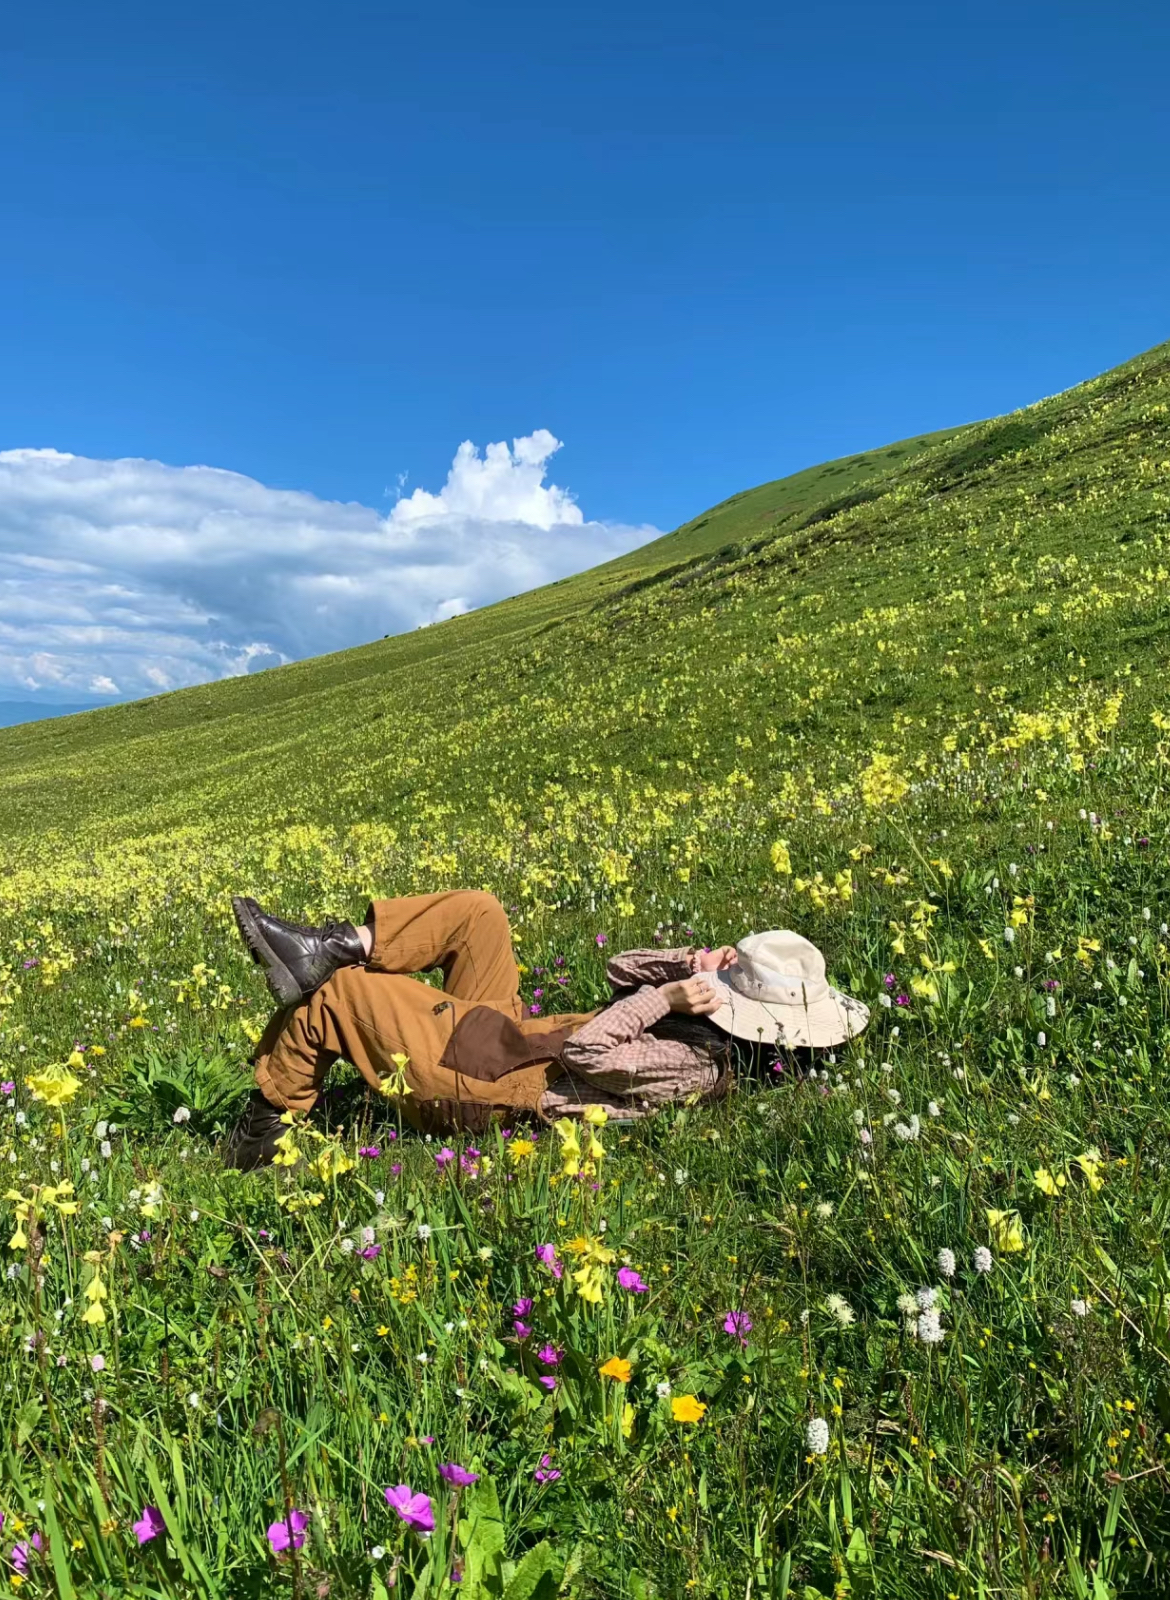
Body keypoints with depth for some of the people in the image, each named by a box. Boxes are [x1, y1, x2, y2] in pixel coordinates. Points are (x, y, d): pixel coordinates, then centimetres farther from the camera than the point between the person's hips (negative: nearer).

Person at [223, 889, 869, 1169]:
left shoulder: (693, 1068, -26)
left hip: (475, 1081, -9)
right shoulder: (705, 1026, 1)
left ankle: (265, 1122, 19)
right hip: (510, 1031, 9)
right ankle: (337, 947, -1)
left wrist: (664, 996, -30)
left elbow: (583, 1054, -31)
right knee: (477, 911, 1)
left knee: (330, 992, -5)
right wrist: (693, 962, -9)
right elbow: (621, 970, 7)